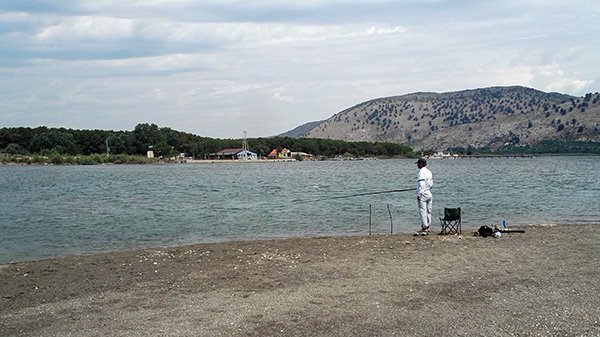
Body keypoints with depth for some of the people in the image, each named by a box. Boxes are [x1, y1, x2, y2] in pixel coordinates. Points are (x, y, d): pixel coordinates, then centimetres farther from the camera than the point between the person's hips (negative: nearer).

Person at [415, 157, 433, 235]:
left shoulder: (421, 172, -13)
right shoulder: (429, 172, 13)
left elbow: (421, 184, -18)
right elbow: (431, 184, 15)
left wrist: (419, 194, -15)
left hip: (423, 194, -9)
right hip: (429, 193, 9)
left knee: (422, 211, -7)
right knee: (428, 211, 10)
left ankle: (424, 228, -10)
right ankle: (427, 227, 15)